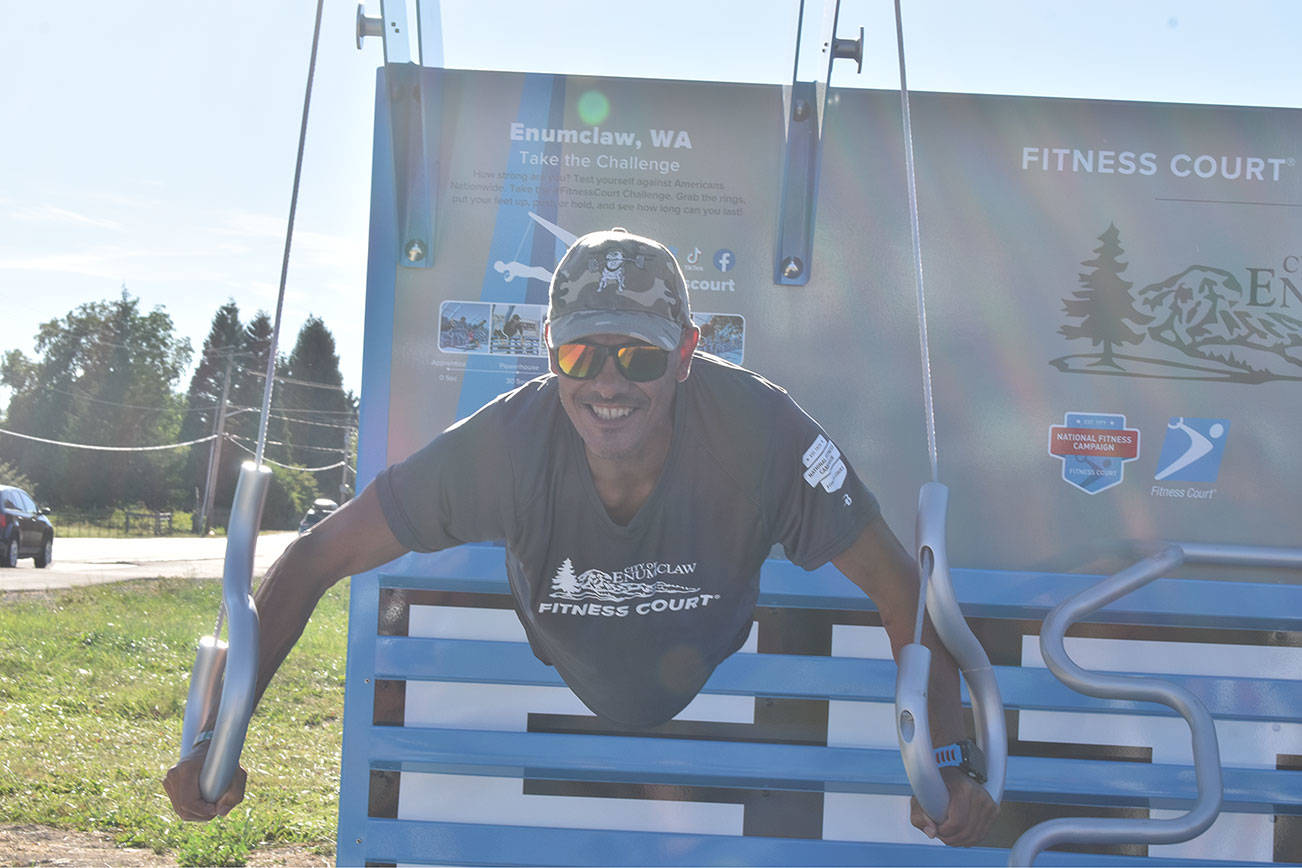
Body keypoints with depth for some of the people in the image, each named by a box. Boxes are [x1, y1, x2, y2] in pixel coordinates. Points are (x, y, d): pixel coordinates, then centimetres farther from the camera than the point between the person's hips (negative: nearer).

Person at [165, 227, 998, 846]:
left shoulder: (758, 431, -33)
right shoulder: (507, 444, -32)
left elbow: (898, 583, -21)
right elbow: (317, 558, -23)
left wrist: (950, 762, -32)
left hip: (716, 693, 0)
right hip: (553, 699, 0)